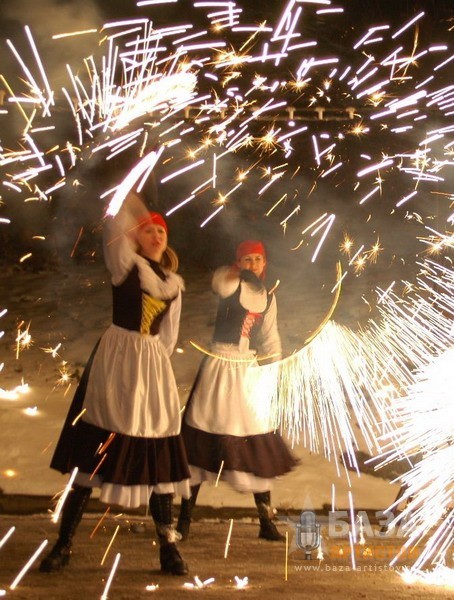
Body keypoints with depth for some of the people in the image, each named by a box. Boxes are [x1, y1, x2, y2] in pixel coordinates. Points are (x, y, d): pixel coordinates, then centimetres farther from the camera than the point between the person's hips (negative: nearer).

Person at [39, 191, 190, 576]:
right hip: (115, 358, -4)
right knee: (94, 448, -4)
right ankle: (64, 543, 5)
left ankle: (168, 546, 10)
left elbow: (168, 336, 13)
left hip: (153, 366, 4)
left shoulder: (175, 283, 12)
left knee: (158, 453, 3)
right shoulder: (126, 262, 1)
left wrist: (151, 364, 6)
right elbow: (117, 228, -15)